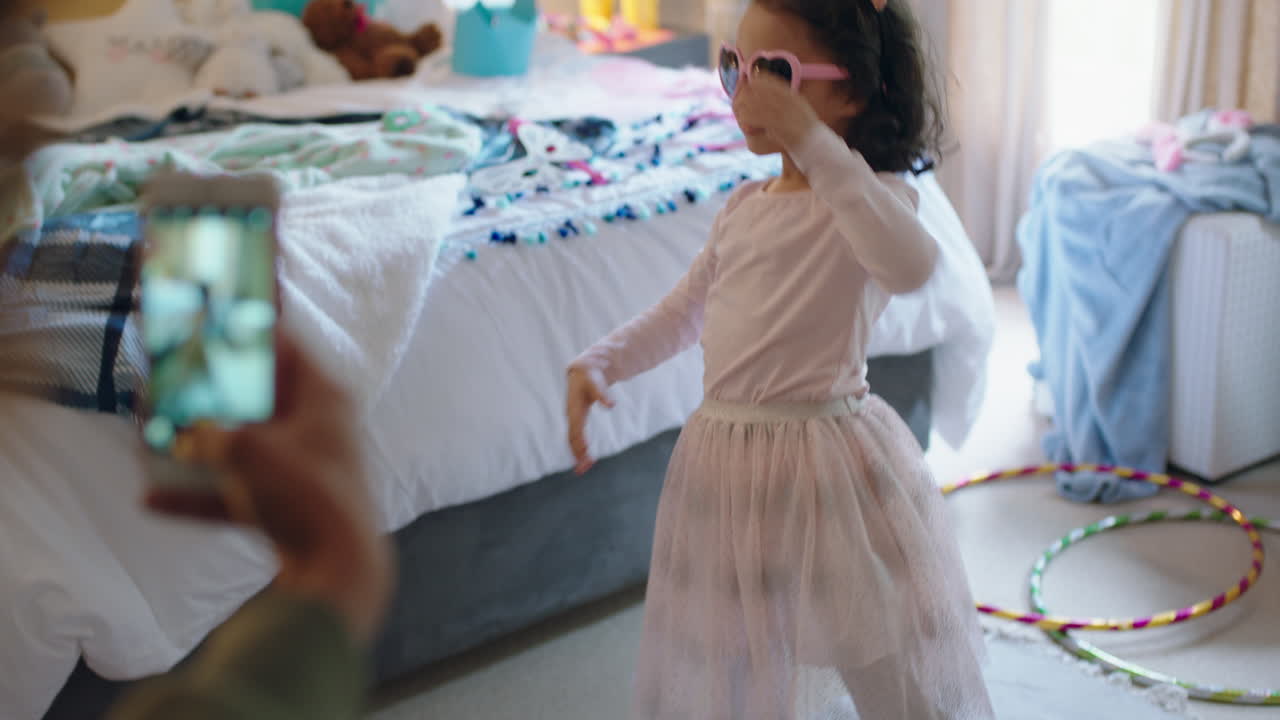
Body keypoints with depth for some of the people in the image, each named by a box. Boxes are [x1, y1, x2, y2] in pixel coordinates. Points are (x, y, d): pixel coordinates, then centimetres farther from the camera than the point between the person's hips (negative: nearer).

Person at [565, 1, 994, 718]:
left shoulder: (874, 193, -11)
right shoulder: (745, 206, 10)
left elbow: (909, 266, -35)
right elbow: (682, 314, 20)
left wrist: (815, 145, -38)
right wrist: (596, 365, 3)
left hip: (830, 460, -6)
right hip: (727, 463, 6)